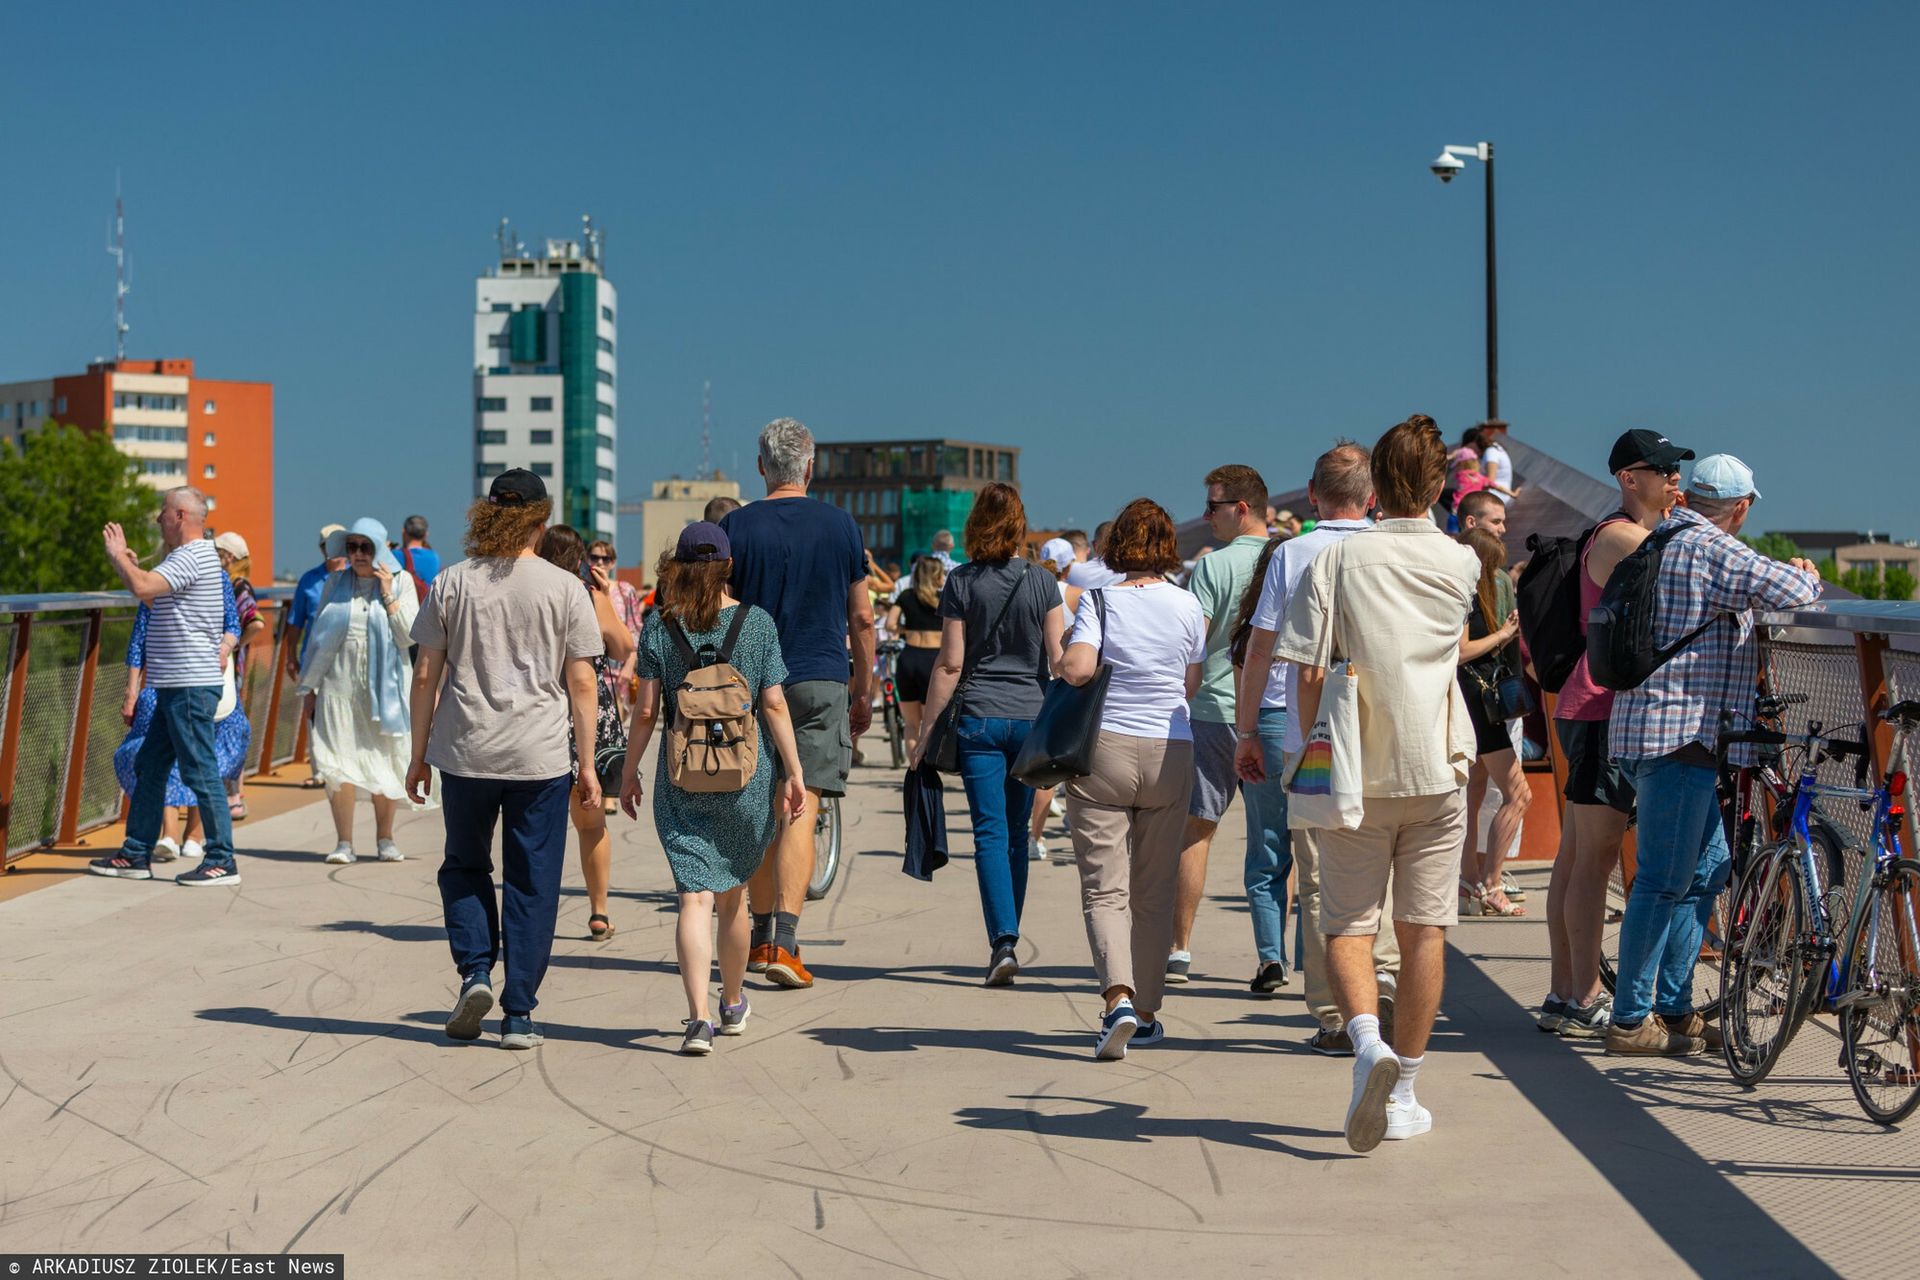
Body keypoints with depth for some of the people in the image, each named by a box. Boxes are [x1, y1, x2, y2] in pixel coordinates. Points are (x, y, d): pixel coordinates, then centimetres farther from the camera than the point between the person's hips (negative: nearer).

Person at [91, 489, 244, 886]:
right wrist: (128, 563, 20)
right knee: (148, 767, 14)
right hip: (176, 686, 11)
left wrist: (118, 555, -9)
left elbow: (143, 587, -27)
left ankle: (222, 861, -2)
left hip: (190, 686, -11)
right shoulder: (192, 556, 19)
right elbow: (155, 601, 29)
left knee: (201, 771, -6)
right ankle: (136, 855, 20)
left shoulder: (193, 557, -15)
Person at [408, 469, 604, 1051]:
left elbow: (426, 675, 3)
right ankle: (518, 1014, 8)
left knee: (464, 865, 21)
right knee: (532, 883, 6)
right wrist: (588, 766, 4)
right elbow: (581, 683, -2)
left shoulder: (452, 582, 2)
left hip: (465, 752, 1)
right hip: (541, 759, -1)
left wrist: (419, 753, 11)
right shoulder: (564, 588, -1)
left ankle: (475, 970, 3)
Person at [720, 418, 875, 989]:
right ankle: (784, 941, -16)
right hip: (821, 681, -1)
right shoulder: (839, 524, 2)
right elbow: (861, 618, 7)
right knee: (800, 811, -5)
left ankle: (761, 936, 21)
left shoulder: (736, 526, 0)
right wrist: (863, 690, 16)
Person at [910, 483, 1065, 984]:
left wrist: (927, 732, 2)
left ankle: (1004, 941, -16)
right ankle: (1005, 940, 20)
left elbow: (950, 665, -3)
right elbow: (1059, 661, -1)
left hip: (979, 720, -2)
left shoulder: (961, 582, -2)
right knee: (1017, 834, 12)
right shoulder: (1043, 582, 1)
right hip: (1031, 718, 2)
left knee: (990, 834, -2)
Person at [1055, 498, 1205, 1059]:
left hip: (1104, 747, -3)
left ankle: (1118, 996, -21)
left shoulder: (1100, 599, -5)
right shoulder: (1188, 606, 3)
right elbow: (1192, 685, 11)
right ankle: (1146, 1014, 17)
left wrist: (1059, 664, 4)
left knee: (1104, 887, -1)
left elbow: (1076, 669, -18)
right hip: (1170, 753, 3)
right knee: (1154, 890, 11)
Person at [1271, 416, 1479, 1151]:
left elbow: (1309, 676, -9)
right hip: (1436, 769, 2)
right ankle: (1403, 1093, 13)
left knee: (1346, 924, 7)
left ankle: (1367, 1040, -19)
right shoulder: (1460, 564, 2)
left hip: (1355, 773, -1)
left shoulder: (1337, 559, -5)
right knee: (1423, 929, 8)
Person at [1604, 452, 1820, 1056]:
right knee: (1664, 881, -6)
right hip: (1679, 733, -10)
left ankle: (1673, 1009, 19)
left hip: (1663, 732, 10)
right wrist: (1806, 575, 2)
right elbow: (1787, 589, -20)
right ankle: (1630, 1021, 0)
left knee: (1706, 870, 15)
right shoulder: (1709, 548, -13)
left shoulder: (1664, 539, 17)